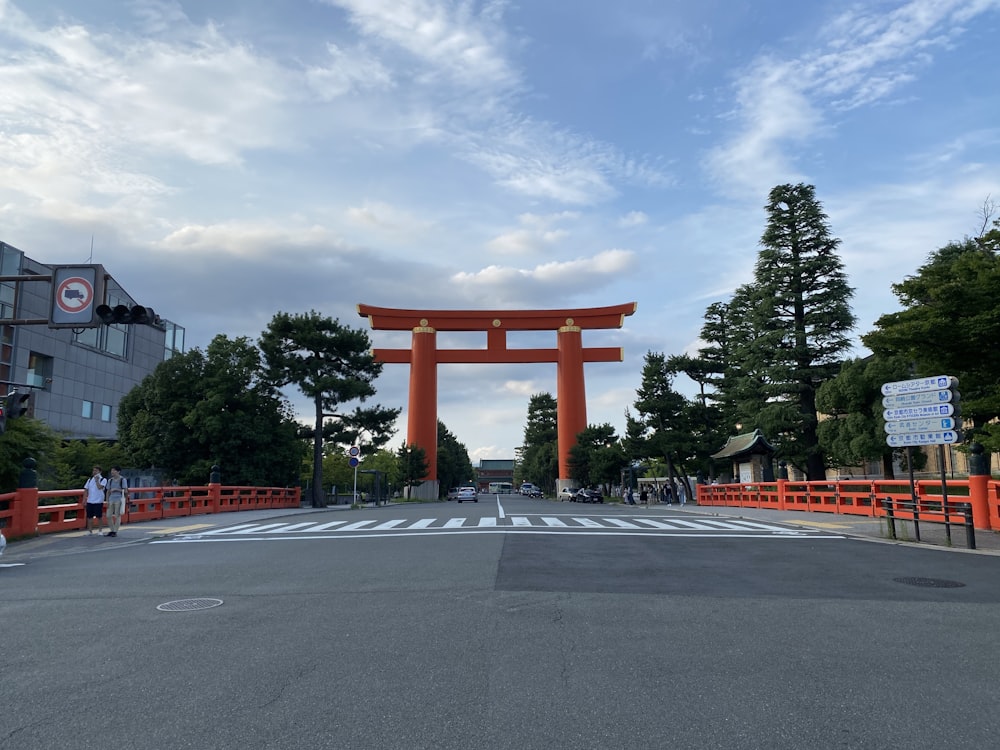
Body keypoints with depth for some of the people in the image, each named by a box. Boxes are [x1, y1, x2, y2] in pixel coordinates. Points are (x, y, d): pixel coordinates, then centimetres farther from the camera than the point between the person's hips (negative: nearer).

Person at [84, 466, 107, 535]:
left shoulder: (103, 480, -2)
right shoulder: (90, 480, 11)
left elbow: (99, 487, -20)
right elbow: (86, 489, 11)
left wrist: (97, 480, -16)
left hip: (98, 501, -4)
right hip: (90, 501, 4)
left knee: (99, 516, 0)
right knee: (89, 516, 6)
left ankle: (99, 530, 10)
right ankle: (90, 530, 15)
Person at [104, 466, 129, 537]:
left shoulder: (123, 480, -3)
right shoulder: (110, 480, 10)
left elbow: (125, 491, -5)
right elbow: (108, 491, 13)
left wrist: (117, 490, -16)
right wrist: (107, 501, 8)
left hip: (119, 499, -5)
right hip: (111, 499, 5)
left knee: (117, 516, -2)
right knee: (109, 516, 3)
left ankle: (115, 531, 4)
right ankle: (111, 530, 17)